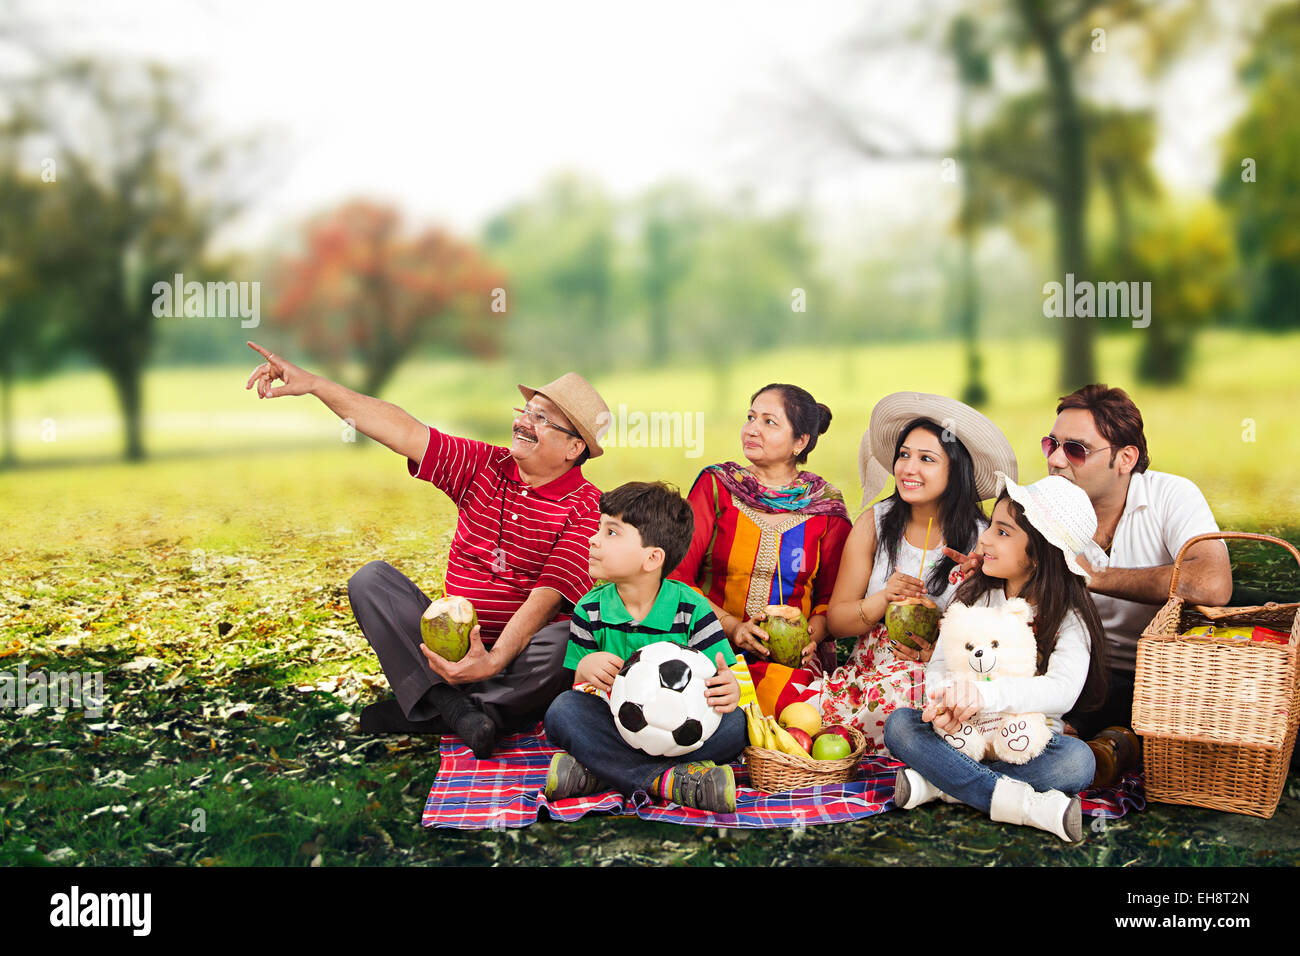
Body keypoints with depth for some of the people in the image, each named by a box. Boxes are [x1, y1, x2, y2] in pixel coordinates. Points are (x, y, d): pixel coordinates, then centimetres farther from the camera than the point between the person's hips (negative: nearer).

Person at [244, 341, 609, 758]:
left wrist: (493, 661, -36)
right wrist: (313, 383, -8)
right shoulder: (483, 466, 6)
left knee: (569, 641, -37)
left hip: (519, 662, -5)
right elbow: (401, 430, -1)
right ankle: (453, 707, -30)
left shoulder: (586, 508, -10)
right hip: (455, 648, 5)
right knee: (371, 578, -12)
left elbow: (546, 598, -21)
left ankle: (421, 713, -31)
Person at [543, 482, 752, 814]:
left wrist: (730, 690, -32)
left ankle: (595, 773, -31)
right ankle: (672, 780, -35)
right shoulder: (590, 609, 1)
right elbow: (574, 688, 4)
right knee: (562, 710, -27)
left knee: (733, 723, -30)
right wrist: (584, 671, -20)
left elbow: (724, 680, -6)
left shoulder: (690, 608, -5)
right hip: (611, 728, 1)